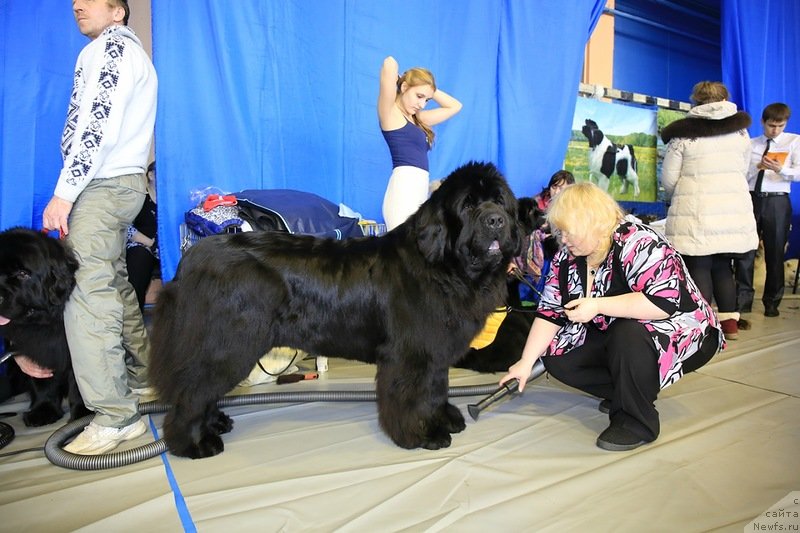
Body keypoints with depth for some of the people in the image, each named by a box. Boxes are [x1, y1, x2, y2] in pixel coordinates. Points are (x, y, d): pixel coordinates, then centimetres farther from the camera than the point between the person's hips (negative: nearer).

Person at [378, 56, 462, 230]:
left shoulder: (417, 119, 22)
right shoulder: (390, 113, -1)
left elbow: (455, 106, 30)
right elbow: (389, 64, -14)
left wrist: (429, 89, 21)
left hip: (420, 192, 8)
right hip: (403, 191, -8)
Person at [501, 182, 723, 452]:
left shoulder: (639, 244, -26)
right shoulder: (567, 258, -4)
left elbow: (664, 302, -37)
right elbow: (549, 312, -4)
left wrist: (598, 305, -34)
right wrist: (526, 363, -8)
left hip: (683, 336, -7)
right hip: (613, 337, 8)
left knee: (628, 335, -37)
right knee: (556, 357, -6)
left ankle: (638, 420, -14)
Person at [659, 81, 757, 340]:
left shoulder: (683, 134, -2)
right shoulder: (740, 130, 11)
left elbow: (668, 178, -2)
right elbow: (742, 169, 16)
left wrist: (673, 198, 17)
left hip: (696, 211, -4)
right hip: (734, 208, 4)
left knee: (699, 267, 0)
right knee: (722, 266, 14)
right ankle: (730, 322, 16)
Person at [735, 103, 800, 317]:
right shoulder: (750, 144, 12)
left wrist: (781, 169, -24)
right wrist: (758, 166, -12)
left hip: (777, 201, -1)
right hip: (751, 199, 1)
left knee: (775, 253, 5)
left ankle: (772, 303, 16)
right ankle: (743, 299, 6)